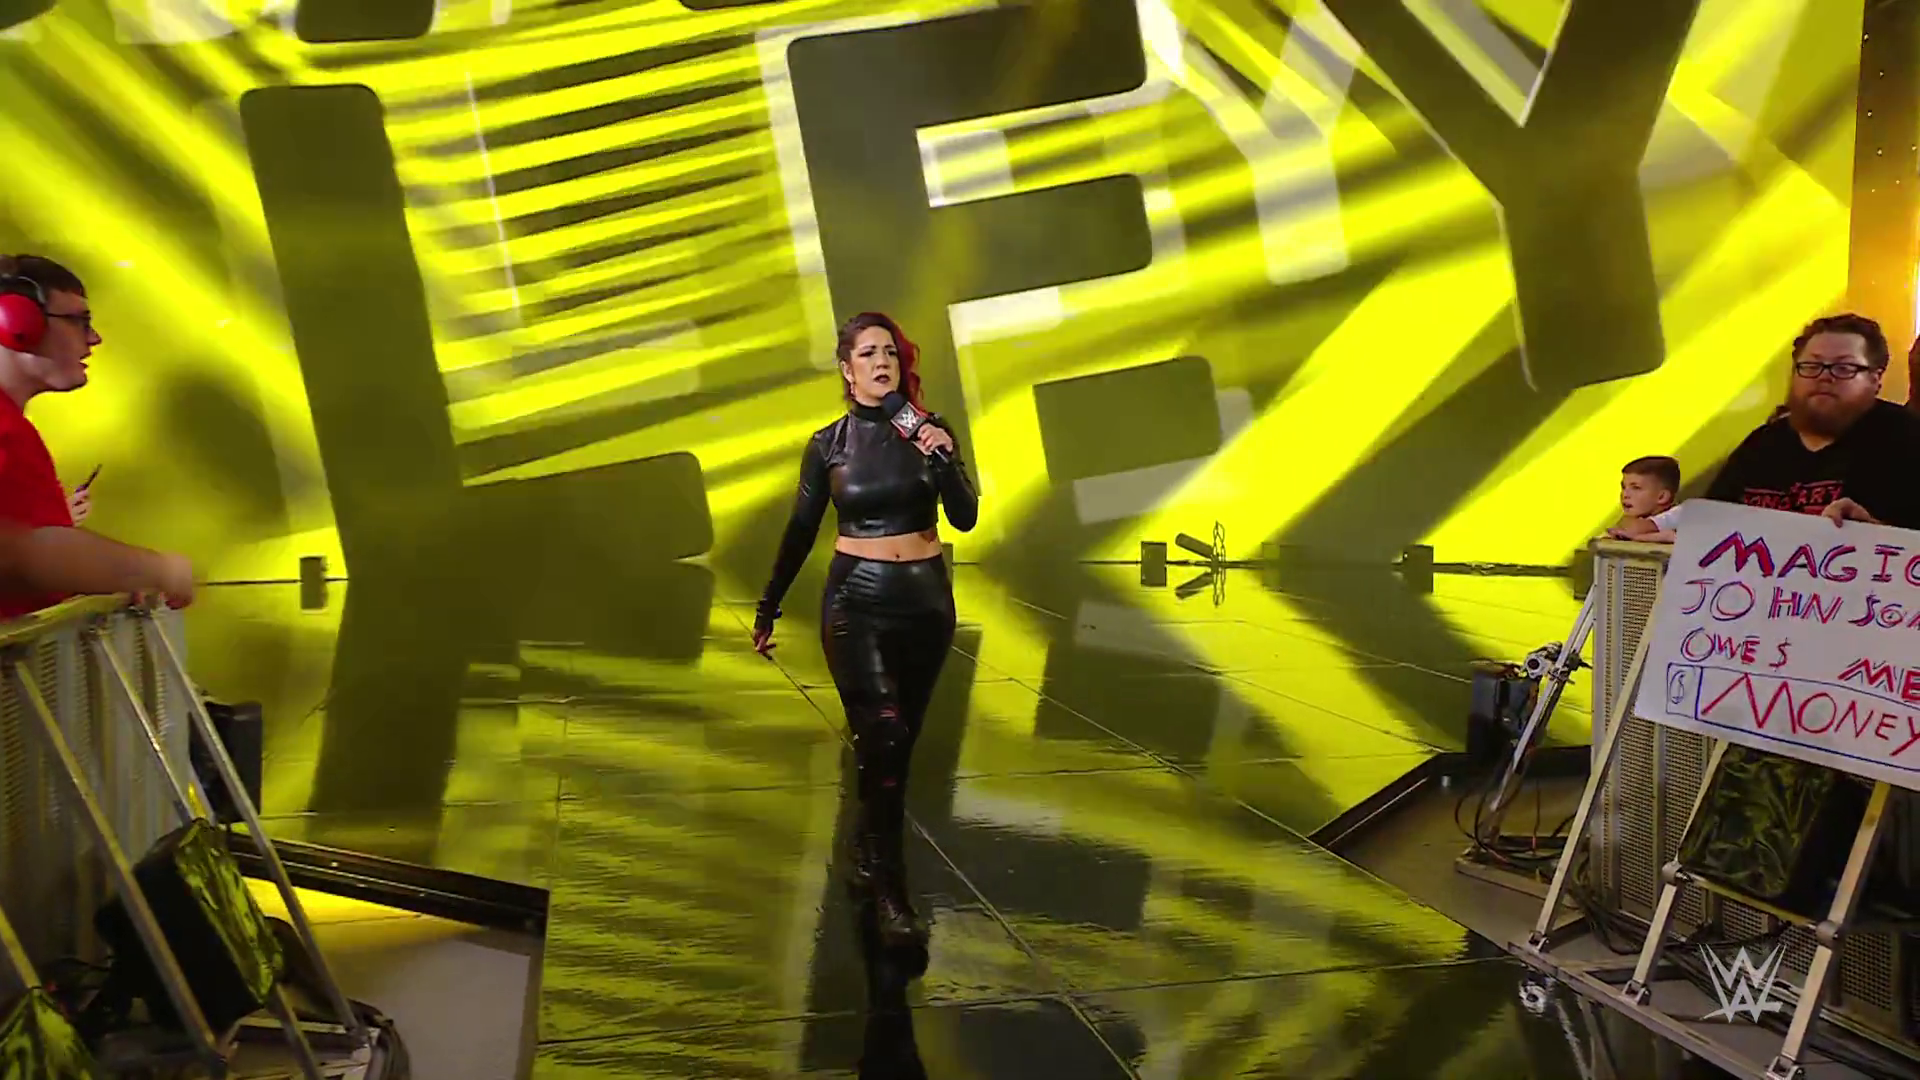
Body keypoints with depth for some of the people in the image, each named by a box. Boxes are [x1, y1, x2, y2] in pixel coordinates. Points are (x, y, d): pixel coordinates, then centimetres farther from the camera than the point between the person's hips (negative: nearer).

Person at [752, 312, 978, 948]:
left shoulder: (930, 432, 1)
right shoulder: (828, 444, -1)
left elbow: (966, 519, -7)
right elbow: (800, 533, 7)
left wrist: (944, 461, -23)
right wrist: (767, 609, 11)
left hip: (926, 599, 3)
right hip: (856, 601, -2)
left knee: (898, 741, 12)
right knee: (882, 736, -15)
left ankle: (868, 853, 33)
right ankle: (890, 897, -11)